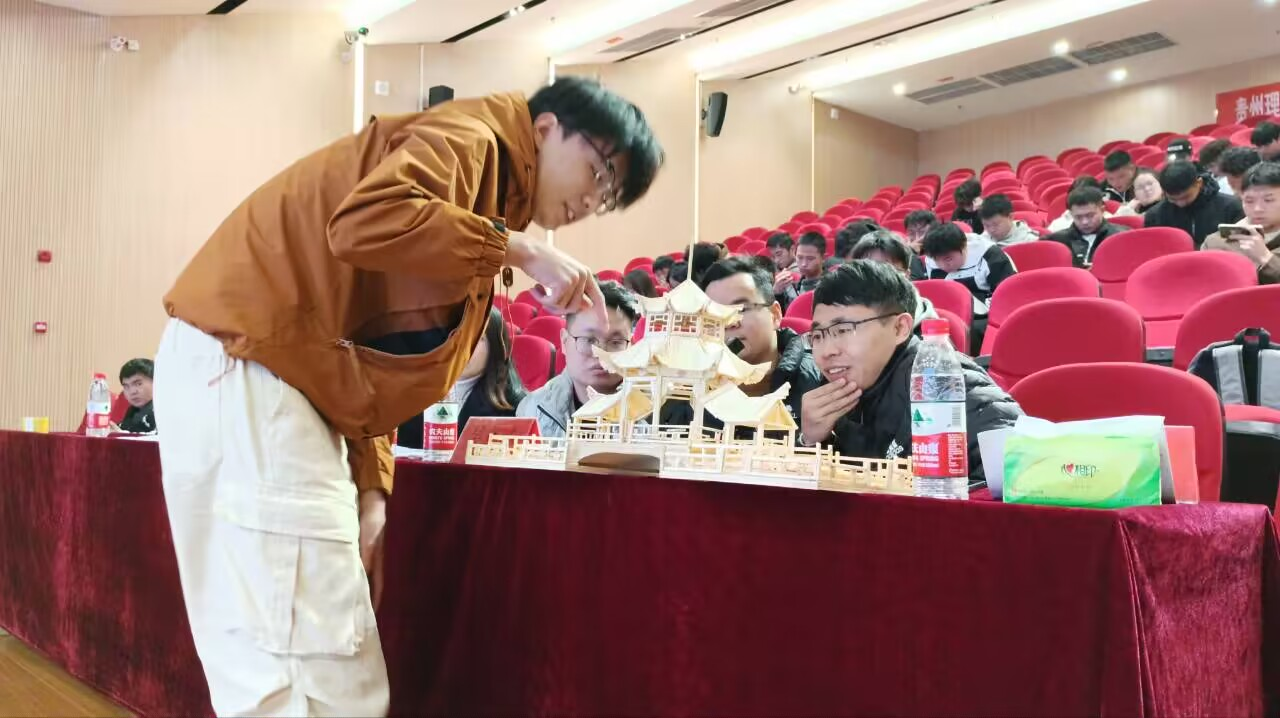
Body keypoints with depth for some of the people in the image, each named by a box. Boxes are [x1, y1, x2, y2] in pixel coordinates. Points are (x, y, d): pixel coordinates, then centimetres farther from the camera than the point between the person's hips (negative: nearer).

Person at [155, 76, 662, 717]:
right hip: (241, 363, -10)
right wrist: (520, 250, -17)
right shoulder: (471, 137, -6)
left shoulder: (478, 214, 20)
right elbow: (364, 224, -27)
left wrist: (369, 491, 6)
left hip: (286, 376, 10)